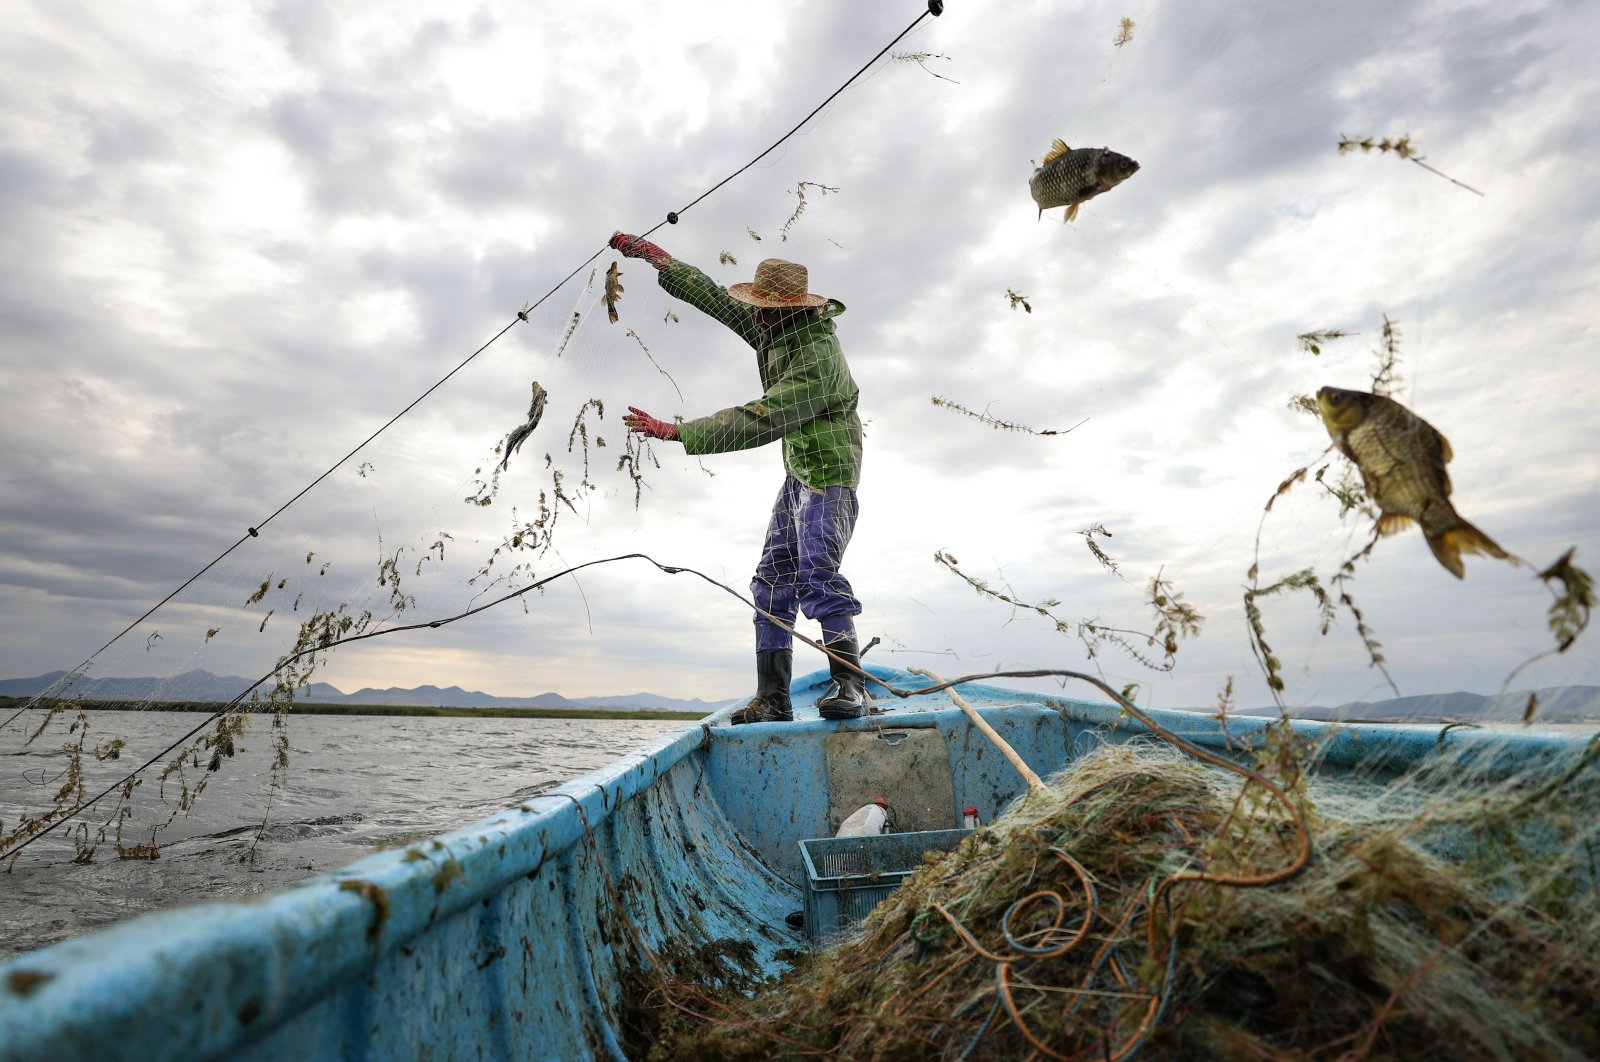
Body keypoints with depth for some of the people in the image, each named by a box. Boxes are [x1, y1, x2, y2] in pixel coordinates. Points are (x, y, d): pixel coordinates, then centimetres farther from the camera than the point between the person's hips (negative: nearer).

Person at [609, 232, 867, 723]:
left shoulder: (816, 359, -24)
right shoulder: (774, 329, 4)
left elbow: (756, 423, -30)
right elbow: (714, 297, 14)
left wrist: (676, 431, -28)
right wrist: (654, 255, 14)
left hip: (829, 474, -9)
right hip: (798, 475, 9)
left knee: (816, 574, -26)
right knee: (772, 581, 2)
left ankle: (850, 686, -20)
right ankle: (772, 700, 3)